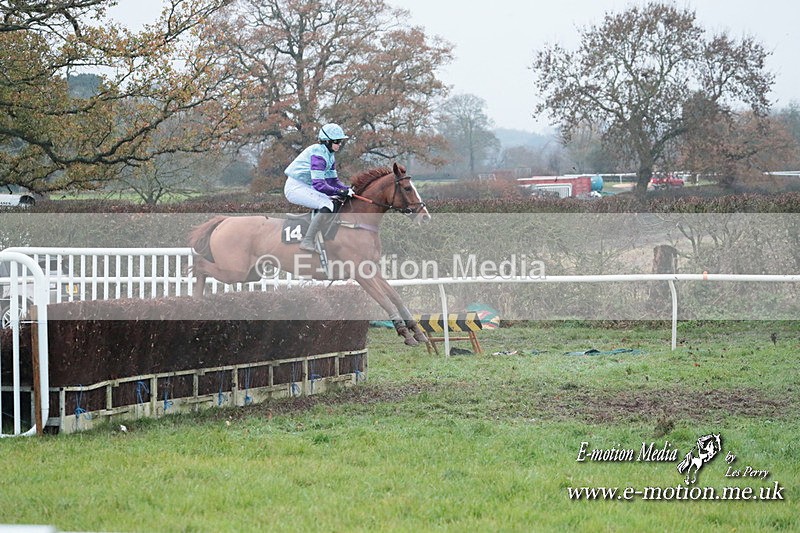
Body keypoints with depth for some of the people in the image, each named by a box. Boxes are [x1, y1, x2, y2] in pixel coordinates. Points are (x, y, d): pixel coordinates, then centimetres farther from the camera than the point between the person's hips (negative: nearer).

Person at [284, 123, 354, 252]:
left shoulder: (329, 155, 10)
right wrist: (339, 191, -28)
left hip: (306, 187, 11)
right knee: (327, 205, -25)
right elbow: (319, 185, -30)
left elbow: (333, 180, 11)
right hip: (295, 187, -11)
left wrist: (347, 189, -6)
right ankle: (307, 242, -27)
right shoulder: (319, 154, -23)